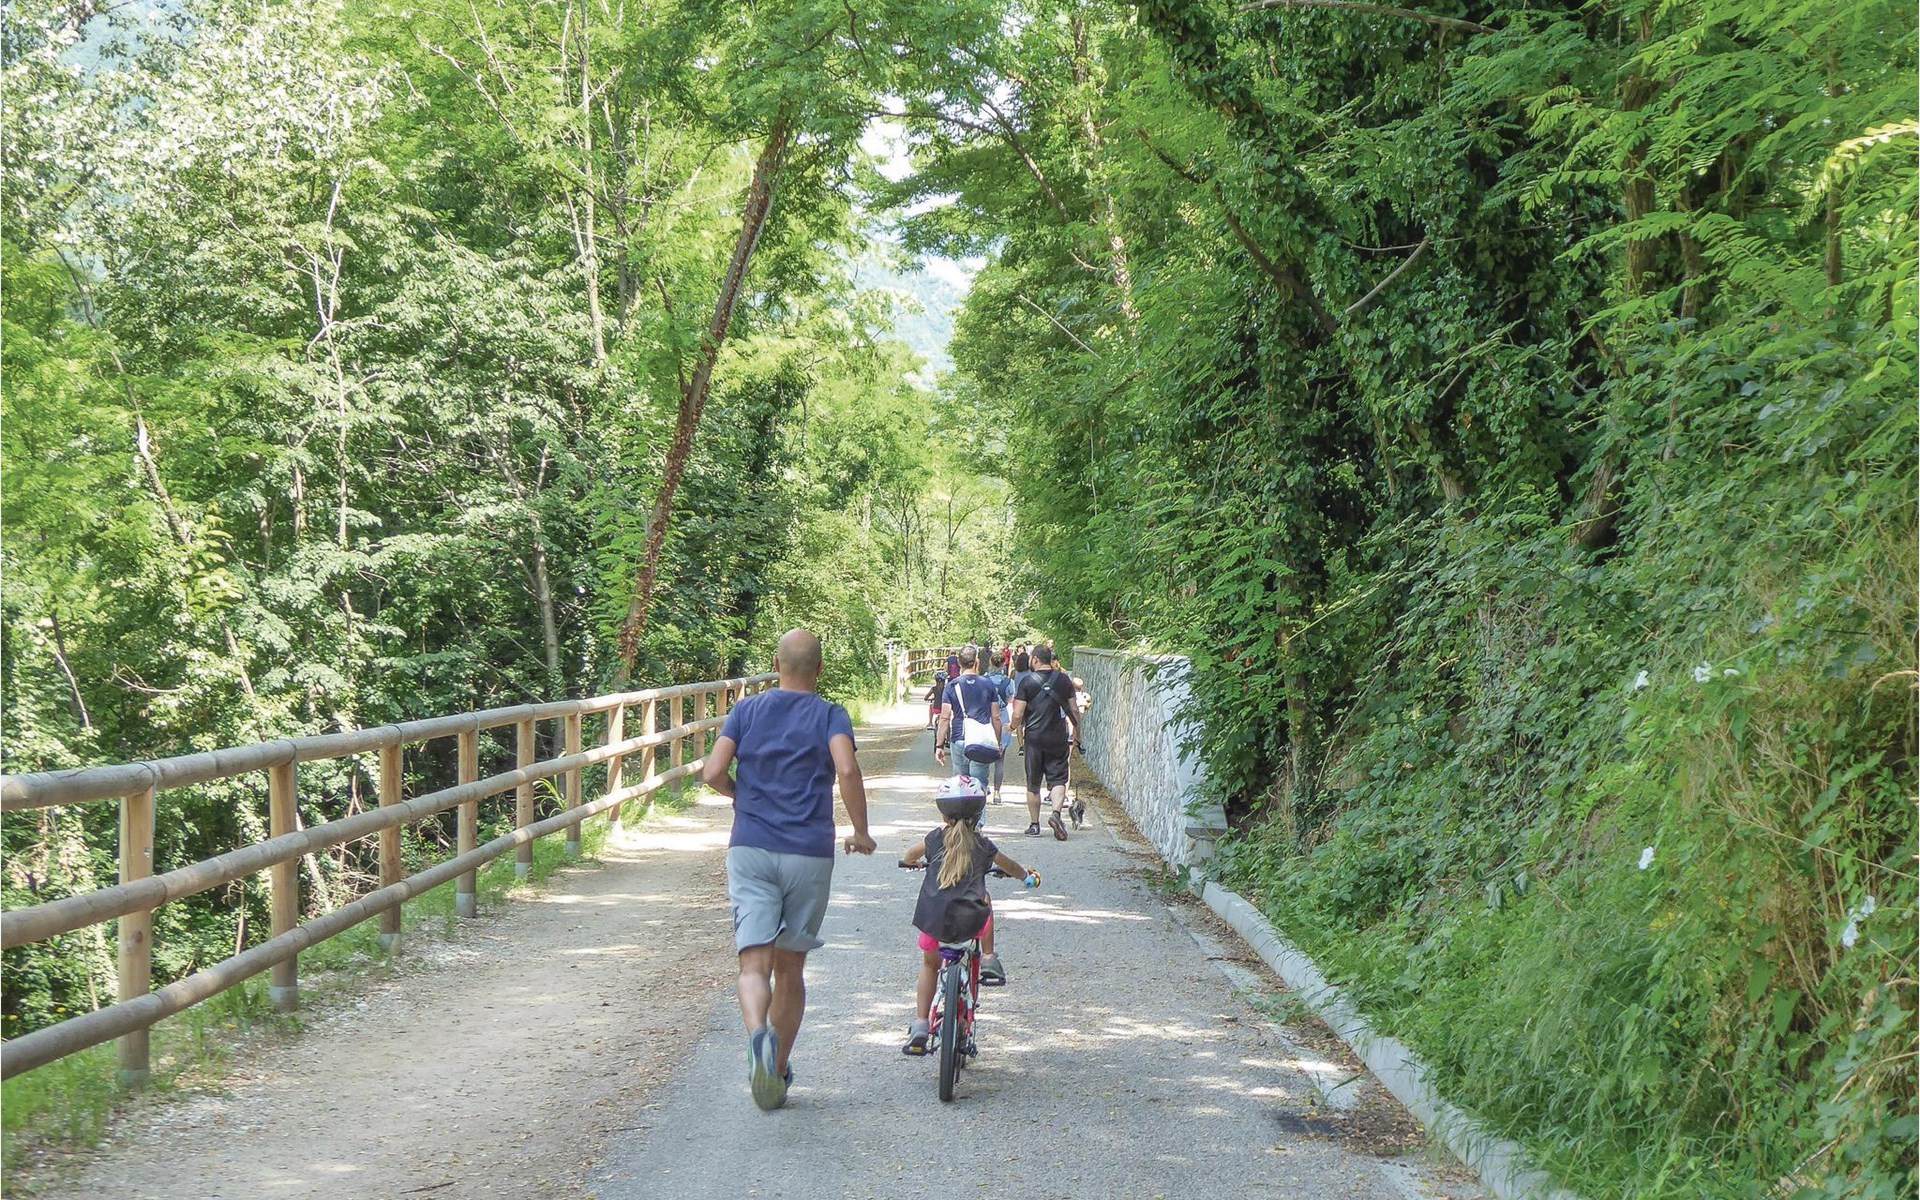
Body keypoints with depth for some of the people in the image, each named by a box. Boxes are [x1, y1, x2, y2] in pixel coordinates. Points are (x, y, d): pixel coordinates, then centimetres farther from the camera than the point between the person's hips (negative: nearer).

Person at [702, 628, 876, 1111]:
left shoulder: (747, 711, 8)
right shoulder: (830, 715, 2)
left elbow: (713, 772, -3)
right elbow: (847, 769, -17)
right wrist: (861, 832, -5)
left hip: (750, 850, 0)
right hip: (809, 854, 0)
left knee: (754, 962, -5)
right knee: (790, 968, 13)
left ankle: (758, 1033, -36)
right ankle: (777, 1074, 21)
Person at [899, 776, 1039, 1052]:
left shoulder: (935, 840, 7)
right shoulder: (983, 846, 7)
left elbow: (909, 855, 29)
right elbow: (1011, 868, 26)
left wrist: (907, 862, 53)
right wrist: (1028, 875, 48)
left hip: (932, 921, 1)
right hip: (969, 923, -1)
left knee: (929, 964, 25)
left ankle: (919, 1025, 16)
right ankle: (988, 959, 28)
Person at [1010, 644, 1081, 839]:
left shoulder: (1027, 682, -6)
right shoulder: (1063, 680, 3)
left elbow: (1018, 715, -8)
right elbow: (1075, 711, 5)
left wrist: (1015, 727, 12)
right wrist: (1076, 737, 14)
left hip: (1034, 738, -1)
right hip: (1058, 738, 1)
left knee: (1033, 784, 9)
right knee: (1058, 779, 4)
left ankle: (1034, 824, 14)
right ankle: (1056, 812, -21)